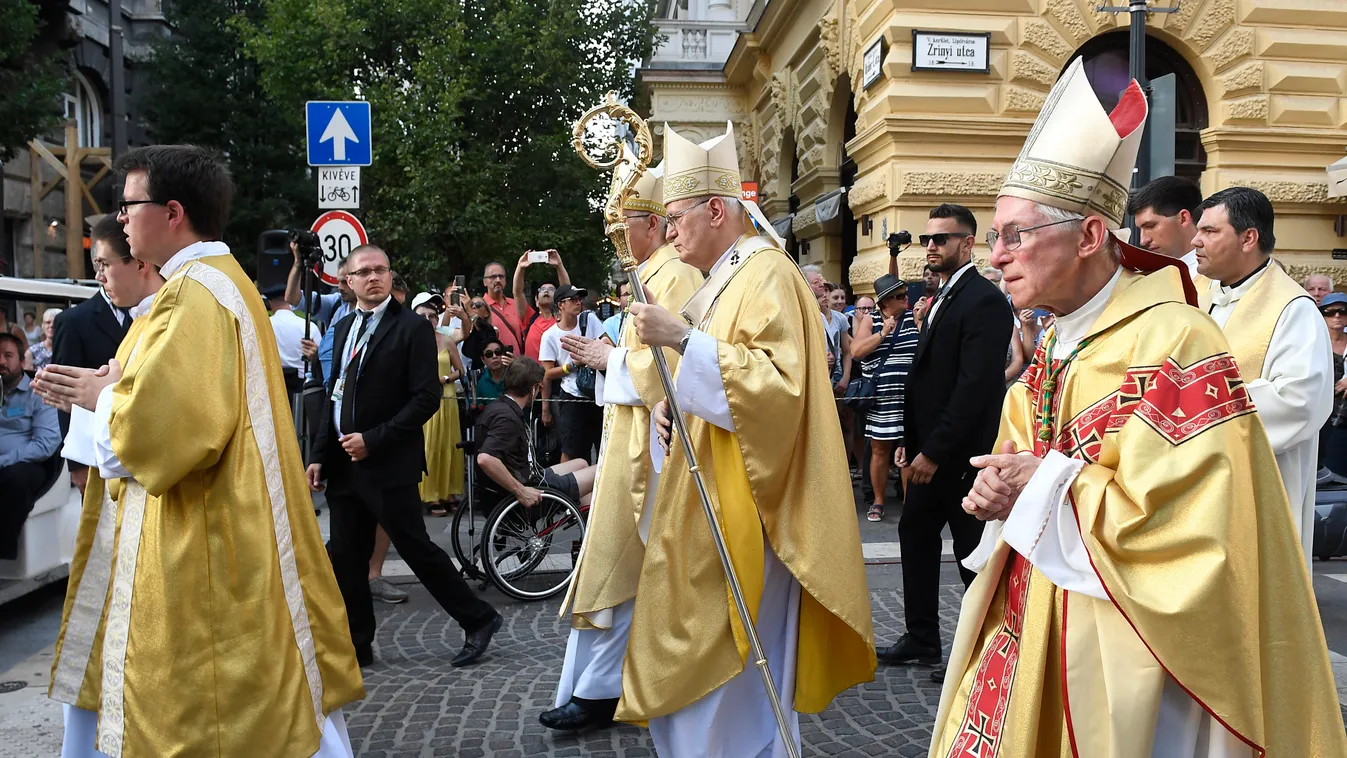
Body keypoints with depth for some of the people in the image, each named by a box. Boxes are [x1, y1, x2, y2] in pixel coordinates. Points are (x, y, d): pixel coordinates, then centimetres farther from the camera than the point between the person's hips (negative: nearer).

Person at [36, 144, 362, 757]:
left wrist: (103, 399, -9)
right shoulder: (220, 281, 14)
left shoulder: (196, 294, -19)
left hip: (201, 552, -11)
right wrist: (107, 388, 8)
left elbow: (160, 427, -29)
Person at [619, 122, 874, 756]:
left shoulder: (767, 274, -12)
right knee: (691, 676, 14)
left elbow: (777, 383, -25)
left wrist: (682, 339, -25)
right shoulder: (726, 280, 17)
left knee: (730, 686, -2)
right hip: (711, 511, 10)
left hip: (744, 516, -10)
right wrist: (678, 411, 7)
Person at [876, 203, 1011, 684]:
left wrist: (934, 451, -21)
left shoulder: (984, 300, -15)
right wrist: (911, 441, 10)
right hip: (932, 451, 10)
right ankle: (922, 639, 26)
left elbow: (975, 385, -22)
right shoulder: (943, 299, 14)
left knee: (973, 554, 2)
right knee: (915, 532, 14)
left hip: (963, 454, -9)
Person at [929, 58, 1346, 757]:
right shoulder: (1049, 349, 8)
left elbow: (1184, 521, -22)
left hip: (1122, 654, -7)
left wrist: (1048, 485, -18)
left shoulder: (1174, 342, -17)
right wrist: (1002, 486, -7)